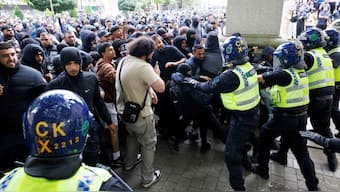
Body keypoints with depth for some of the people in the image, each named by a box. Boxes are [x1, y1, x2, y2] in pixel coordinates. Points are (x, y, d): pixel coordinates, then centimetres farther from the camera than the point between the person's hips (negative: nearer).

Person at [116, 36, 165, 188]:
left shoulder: (124, 61, 1)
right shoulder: (144, 66, -27)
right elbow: (161, 87, -28)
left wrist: (150, 90, 0)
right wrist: (156, 74, -9)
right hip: (140, 114, -8)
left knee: (132, 135, 32)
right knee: (149, 144, 11)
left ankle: (129, 163, 52)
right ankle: (148, 178, 25)